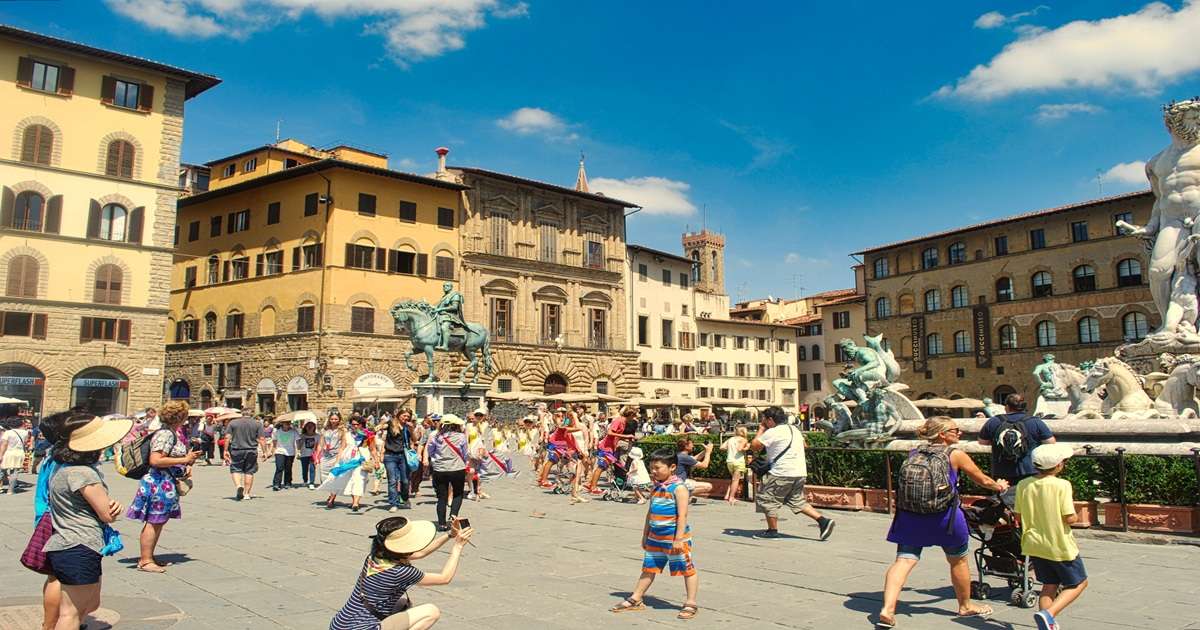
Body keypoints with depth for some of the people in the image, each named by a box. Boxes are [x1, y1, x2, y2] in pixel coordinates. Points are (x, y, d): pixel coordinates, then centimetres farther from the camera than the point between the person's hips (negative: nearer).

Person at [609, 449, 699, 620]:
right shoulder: (657, 487, 10)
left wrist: (679, 538, -23)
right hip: (655, 537, 8)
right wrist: (645, 535, 19)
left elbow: (682, 515, -19)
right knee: (649, 568, 16)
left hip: (675, 537, -8)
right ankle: (635, 600, 25)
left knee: (687, 568, 3)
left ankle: (691, 604, 12)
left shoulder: (679, 488, -14)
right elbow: (650, 513, 17)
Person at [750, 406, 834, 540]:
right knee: (797, 501, 18)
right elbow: (804, 444, 30)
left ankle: (772, 531, 8)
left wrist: (761, 429, 5)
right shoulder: (794, 429, 15)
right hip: (800, 473, 9)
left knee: (767, 499, 4)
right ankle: (823, 521, 6)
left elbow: (754, 446, -8)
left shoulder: (772, 432, -11)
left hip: (782, 473, -9)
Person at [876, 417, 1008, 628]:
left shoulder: (913, 454, 12)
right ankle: (965, 606, 39)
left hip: (909, 516, 3)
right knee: (958, 561, 20)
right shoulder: (956, 455, 3)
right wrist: (1000, 486, 36)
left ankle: (887, 609, -18)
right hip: (944, 516, -3)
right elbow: (983, 480, 16)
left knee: (904, 561, -1)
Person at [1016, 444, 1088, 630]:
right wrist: (1076, 518, 3)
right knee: (1079, 583, 13)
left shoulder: (1023, 485, -2)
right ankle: (1048, 614, -6)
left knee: (1049, 586, 19)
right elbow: (1069, 518, -19)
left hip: (1034, 545, 5)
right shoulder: (1062, 485, -17)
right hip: (1060, 546, -5)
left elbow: (1019, 516, 3)